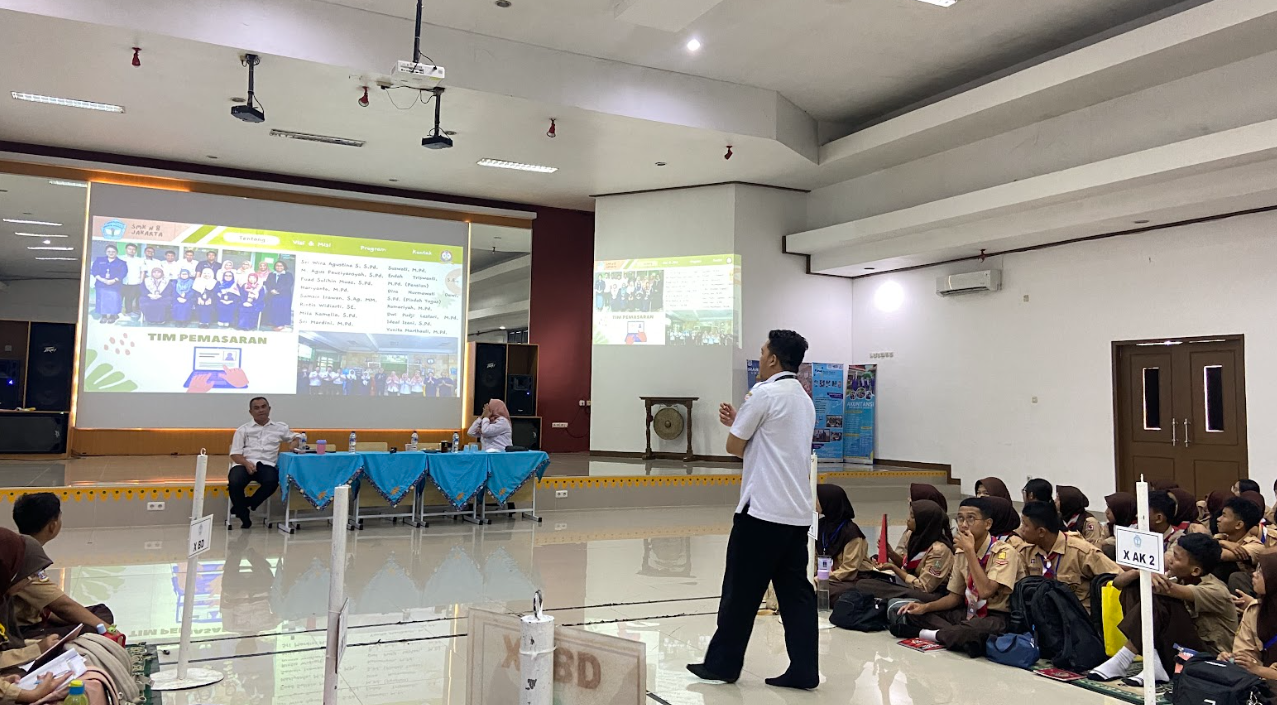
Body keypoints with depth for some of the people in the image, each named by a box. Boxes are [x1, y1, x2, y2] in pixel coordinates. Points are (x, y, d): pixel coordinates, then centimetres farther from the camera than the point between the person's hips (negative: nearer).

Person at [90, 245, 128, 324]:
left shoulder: (121, 263, 5)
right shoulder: (99, 260, 12)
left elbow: (122, 273, -6)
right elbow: (94, 271, 4)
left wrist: (113, 280, -19)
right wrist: (102, 279, -13)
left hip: (115, 285, -2)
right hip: (101, 285, 2)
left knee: (114, 301, -6)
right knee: (102, 301, 2)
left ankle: (113, 316, 5)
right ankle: (103, 316, 11)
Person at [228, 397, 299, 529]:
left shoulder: (280, 427, 18)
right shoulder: (243, 430, 14)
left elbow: (296, 437, 27)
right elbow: (235, 454, 7)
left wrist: (294, 445, 0)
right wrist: (246, 463, -15)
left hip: (266, 464, 0)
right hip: (245, 464, 0)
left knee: (271, 482, -35)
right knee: (234, 482, -34)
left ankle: (242, 506, -11)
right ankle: (243, 514, -9)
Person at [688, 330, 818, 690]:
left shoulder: (764, 393, -10)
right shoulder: (804, 399, 17)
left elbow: (734, 447, -4)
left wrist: (736, 426, 14)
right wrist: (740, 422, 18)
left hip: (763, 509, -8)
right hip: (798, 512, 8)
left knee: (741, 589, 3)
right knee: (795, 590, 9)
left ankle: (723, 662, 13)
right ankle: (804, 669, 10)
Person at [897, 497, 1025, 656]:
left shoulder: (1004, 552, -16)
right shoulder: (961, 552, 5)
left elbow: (985, 591, -30)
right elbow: (955, 595, 12)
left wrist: (970, 550, -25)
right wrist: (926, 607, -5)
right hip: (971, 612, 7)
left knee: (976, 629, -41)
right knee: (913, 613, -3)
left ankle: (937, 634, -12)